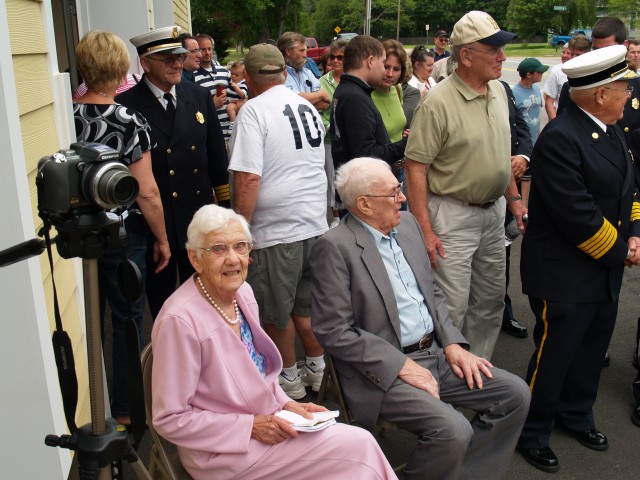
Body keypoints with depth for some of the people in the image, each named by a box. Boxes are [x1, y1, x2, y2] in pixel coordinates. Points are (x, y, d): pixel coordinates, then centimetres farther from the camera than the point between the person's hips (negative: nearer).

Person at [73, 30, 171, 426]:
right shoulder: (129, 121, -16)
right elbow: (147, 192, -16)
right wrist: (162, 239, -4)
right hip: (123, 234, -4)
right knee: (126, 321, 11)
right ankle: (124, 410, 24)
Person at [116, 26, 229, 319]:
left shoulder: (199, 97, 4)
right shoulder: (126, 106, -10)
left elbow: (217, 156, 9)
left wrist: (226, 206, 8)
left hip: (198, 217, 4)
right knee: (161, 298, 15)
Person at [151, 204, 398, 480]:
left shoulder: (243, 292, 0)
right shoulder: (180, 320, -24)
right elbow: (169, 419, -18)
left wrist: (286, 404, -1)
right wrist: (251, 427, -19)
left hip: (263, 423, 7)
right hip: (222, 454, -7)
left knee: (359, 445, -9)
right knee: (358, 446, -13)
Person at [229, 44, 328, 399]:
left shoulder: (253, 110, -13)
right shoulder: (307, 107, 10)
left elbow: (248, 177, -21)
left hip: (276, 229, -7)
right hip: (316, 223, 7)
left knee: (276, 311, 10)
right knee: (307, 303, 20)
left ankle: (289, 377, 25)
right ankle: (317, 369, 33)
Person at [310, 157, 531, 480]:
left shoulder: (407, 223, 9)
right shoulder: (334, 247, -15)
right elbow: (333, 331, -17)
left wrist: (452, 344, 3)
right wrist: (401, 365, -17)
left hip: (435, 354, 8)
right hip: (384, 370, -8)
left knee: (515, 394, 1)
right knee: (453, 431, -25)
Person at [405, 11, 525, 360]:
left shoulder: (498, 90, 6)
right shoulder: (437, 103, -19)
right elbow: (415, 168, -19)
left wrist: (514, 198, 16)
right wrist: (425, 231, -21)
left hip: (494, 211, 8)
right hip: (453, 216, -8)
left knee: (490, 300, 18)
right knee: (451, 307, -1)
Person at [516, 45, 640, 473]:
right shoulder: (560, 139, -23)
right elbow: (577, 216, -25)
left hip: (605, 269, 9)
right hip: (565, 273, -9)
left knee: (592, 349, 21)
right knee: (555, 354, 4)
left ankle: (576, 415, 42)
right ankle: (532, 433, 24)